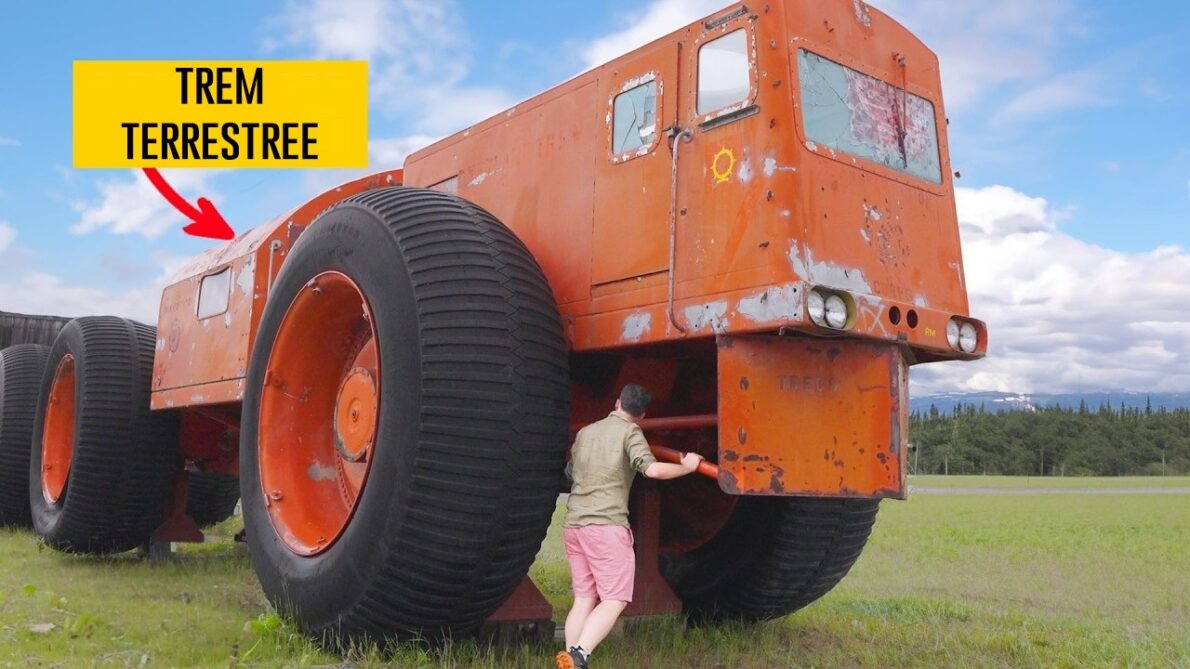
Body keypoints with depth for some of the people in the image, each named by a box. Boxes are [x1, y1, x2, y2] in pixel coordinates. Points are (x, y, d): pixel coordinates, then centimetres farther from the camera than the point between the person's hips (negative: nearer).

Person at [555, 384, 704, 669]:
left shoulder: (585, 432, 19)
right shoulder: (630, 432, 0)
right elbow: (653, 470, -15)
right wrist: (687, 467, 0)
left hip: (573, 524, 7)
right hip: (606, 524, -7)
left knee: (584, 599, 10)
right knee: (615, 600, -5)